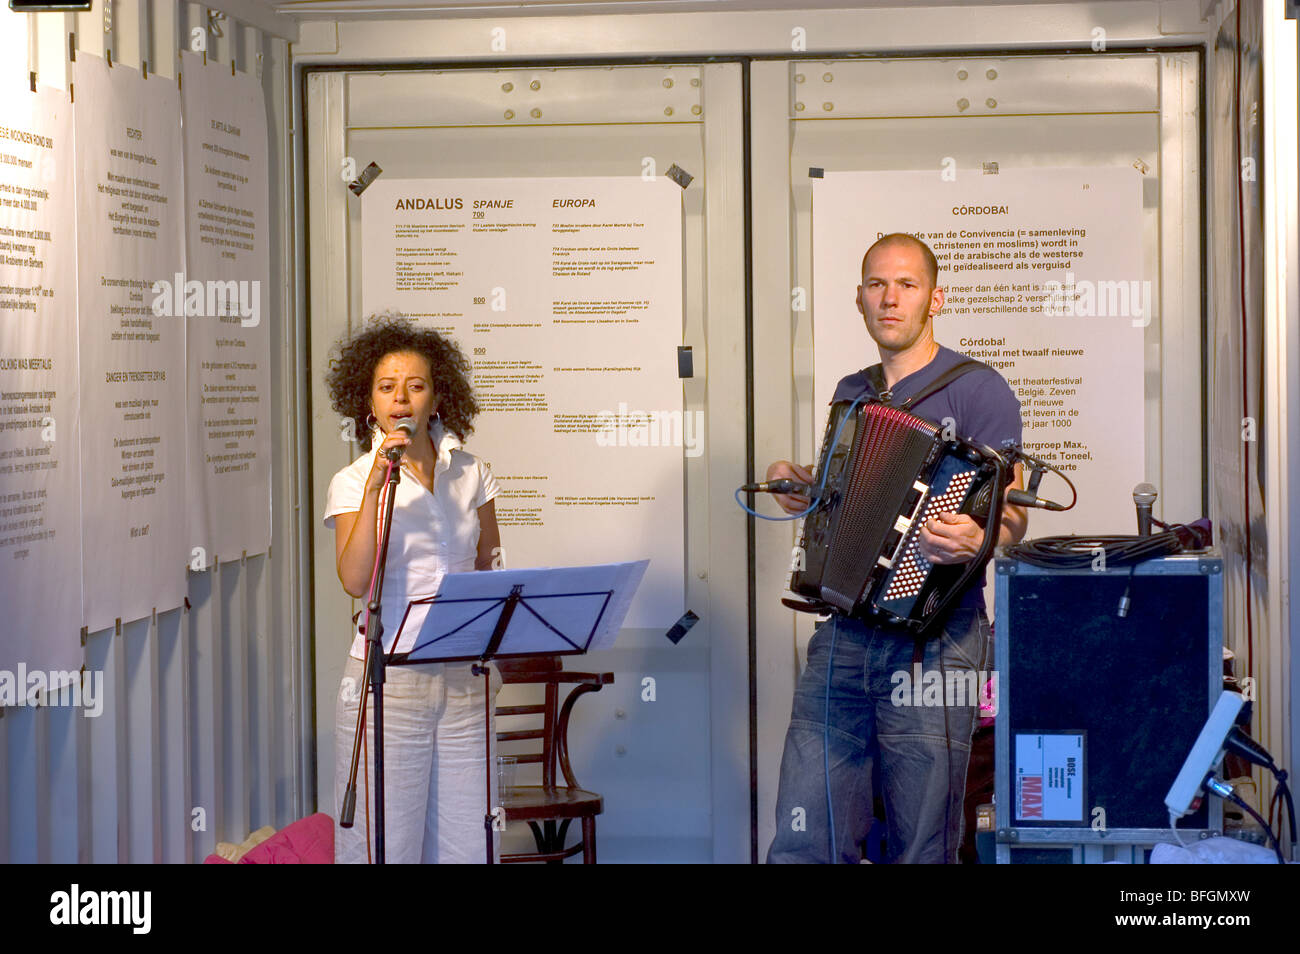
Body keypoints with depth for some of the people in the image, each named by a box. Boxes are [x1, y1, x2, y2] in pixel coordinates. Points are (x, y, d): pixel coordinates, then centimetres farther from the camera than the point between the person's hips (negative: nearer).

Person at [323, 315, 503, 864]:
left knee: (464, 843, 4)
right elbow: (355, 580, -18)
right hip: (389, 679, -3)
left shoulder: (470, 474, 8)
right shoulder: (353, 482, -2)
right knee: (387, 843, -1)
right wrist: (376, 487, -22)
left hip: (463, 679, 3)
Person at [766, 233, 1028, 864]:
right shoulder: (850, 395, 19)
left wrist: (975, 540, -28)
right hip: (844, 636, 5)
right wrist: (800, 490, 10)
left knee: (921, 848, -1)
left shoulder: (975, 390, -1)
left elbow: (1012, 516, -5)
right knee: (804, 841, -1)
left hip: (932, 640, -5)